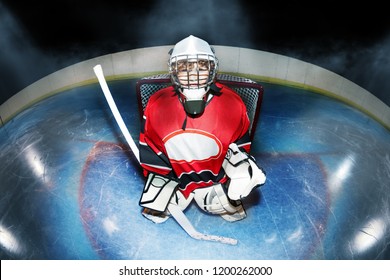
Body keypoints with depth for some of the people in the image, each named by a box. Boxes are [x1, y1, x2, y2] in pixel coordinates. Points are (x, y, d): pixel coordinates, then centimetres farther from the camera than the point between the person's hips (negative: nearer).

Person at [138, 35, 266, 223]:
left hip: (215, 174, 0)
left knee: (232, 211, -5)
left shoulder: (232, 104, -21)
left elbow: (239, 146, -5)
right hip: (174, 174, 1)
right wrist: (157, 187, -8)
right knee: (154, 211, 0)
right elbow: (150, 151, -8)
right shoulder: (157, 105, -20)